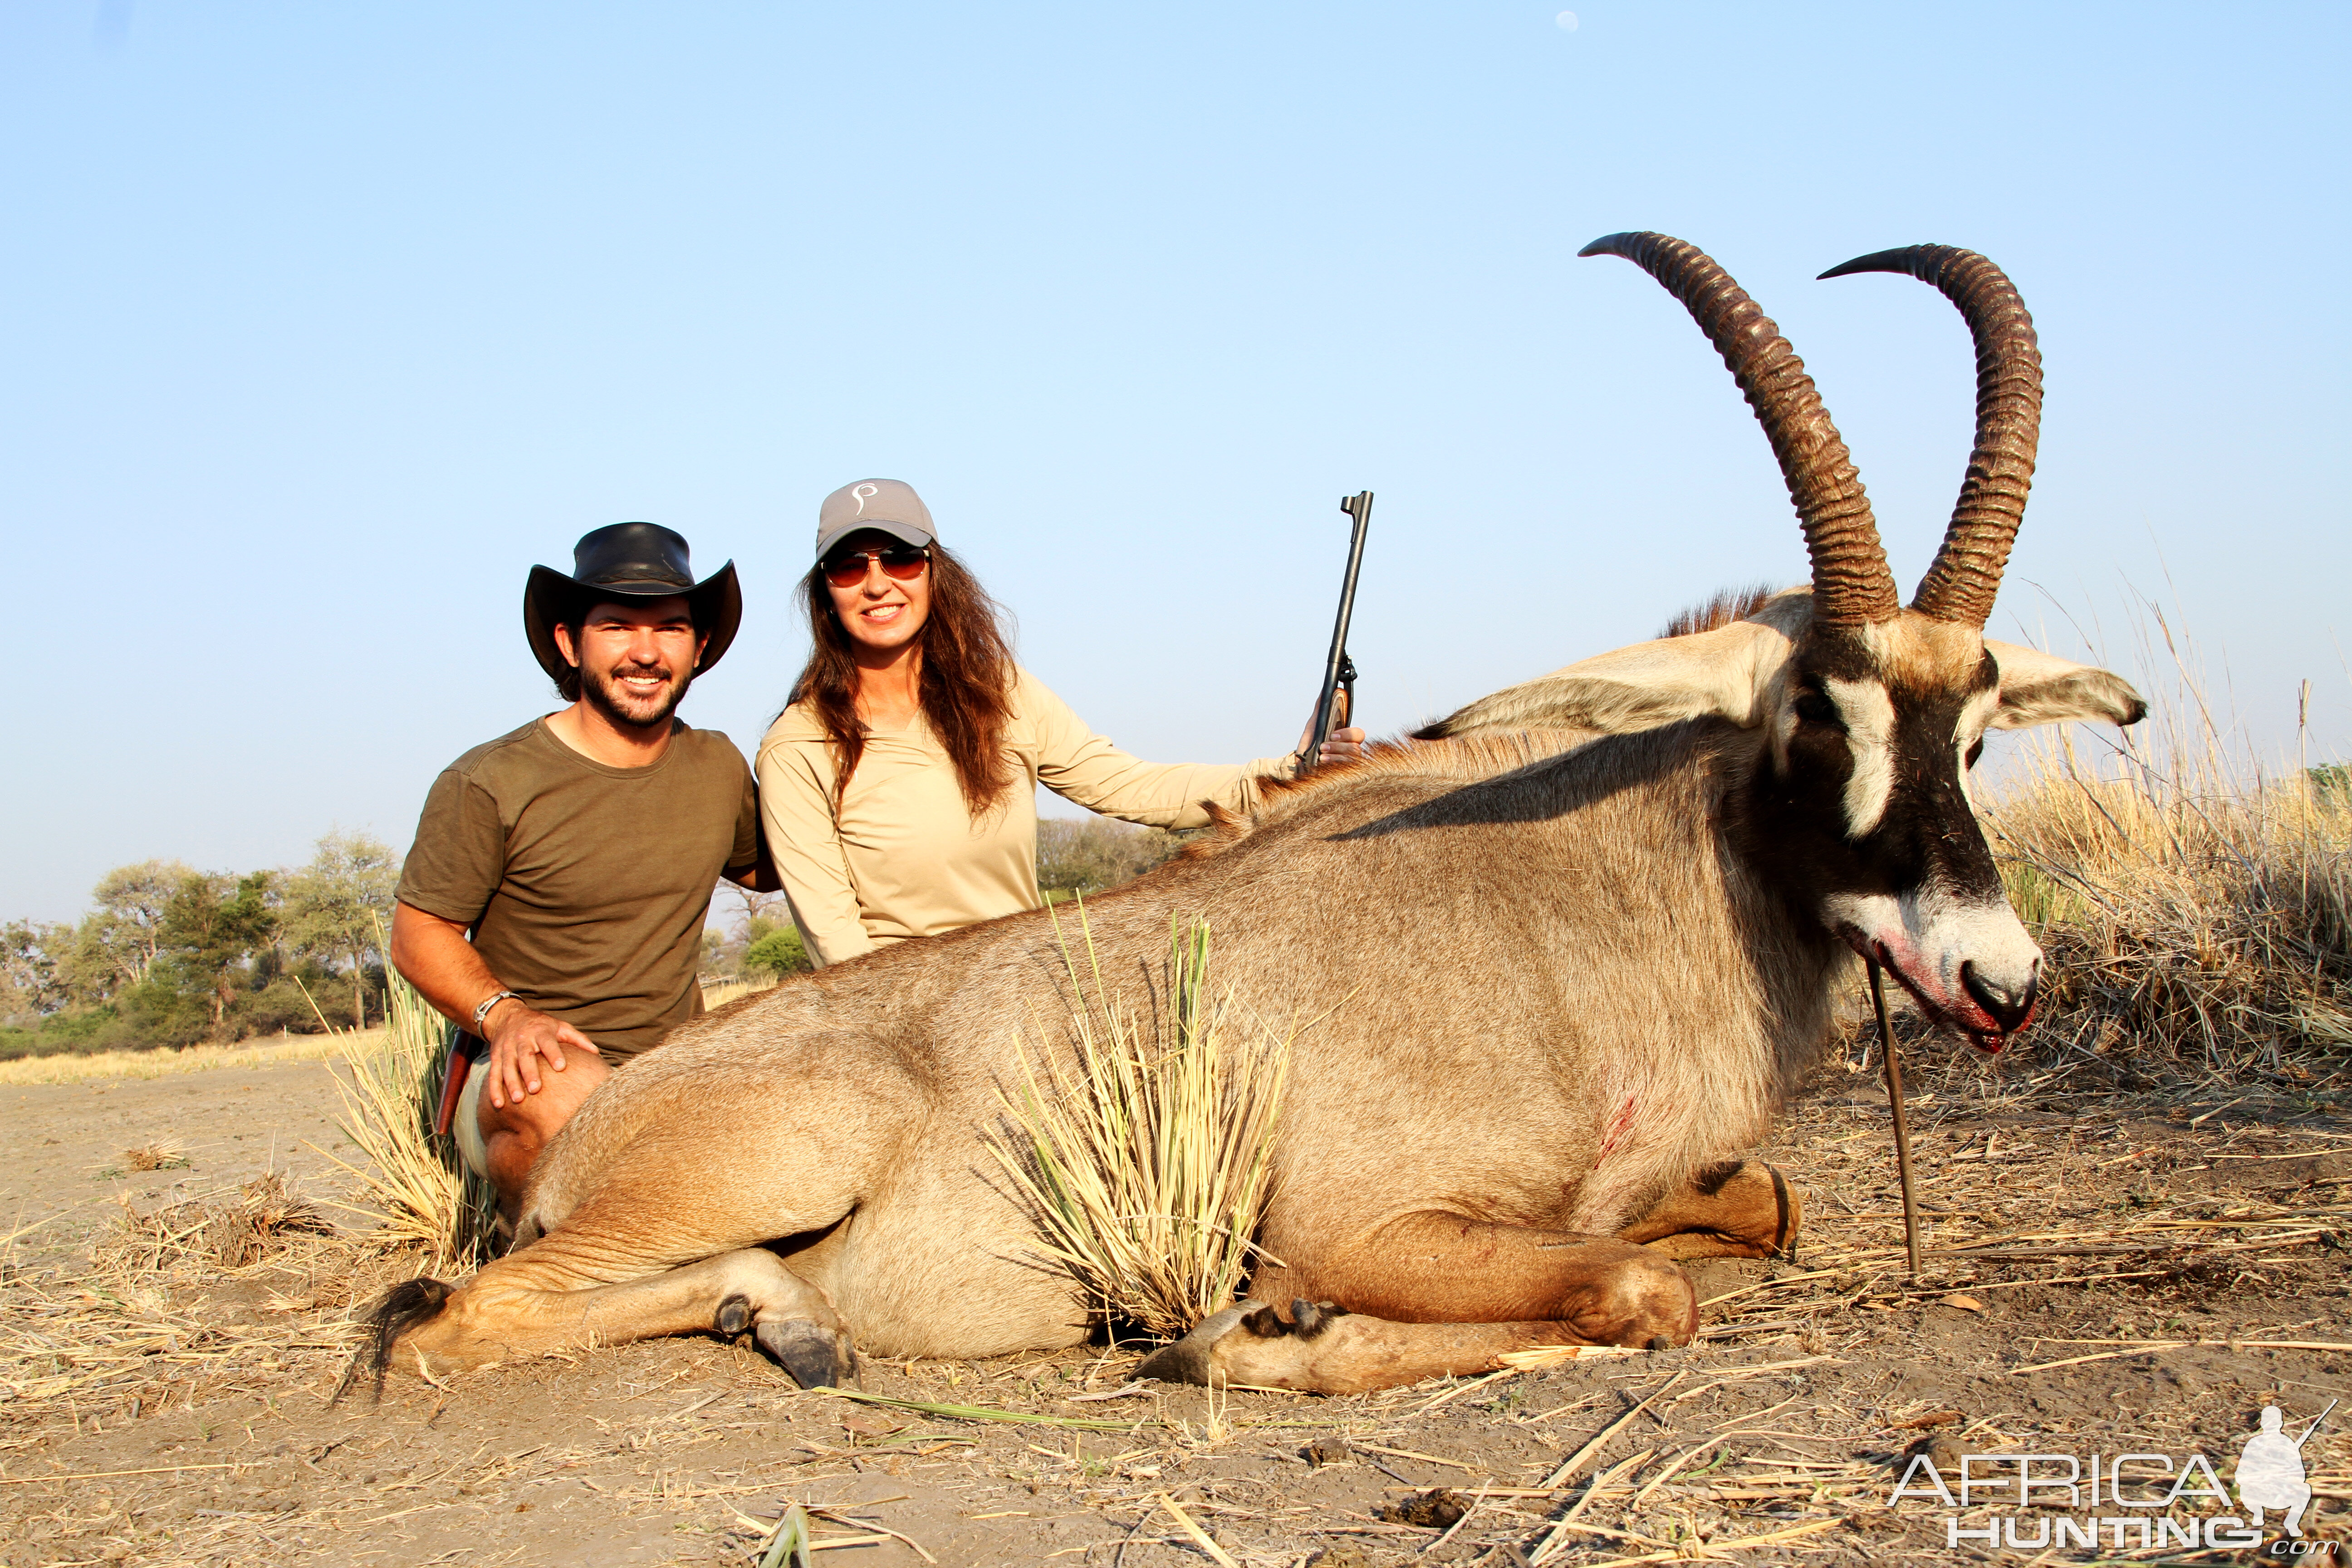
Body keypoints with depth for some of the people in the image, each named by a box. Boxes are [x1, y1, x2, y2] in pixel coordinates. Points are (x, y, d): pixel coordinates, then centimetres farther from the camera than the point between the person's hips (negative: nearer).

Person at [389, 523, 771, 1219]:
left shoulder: (717, 766, 9)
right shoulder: (488, 785, -8)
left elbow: (763, 868, 29)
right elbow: (419, 933, -2)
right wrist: (505, 1016, -21)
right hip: (528, 1079, -5)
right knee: (565, 1099, -40)